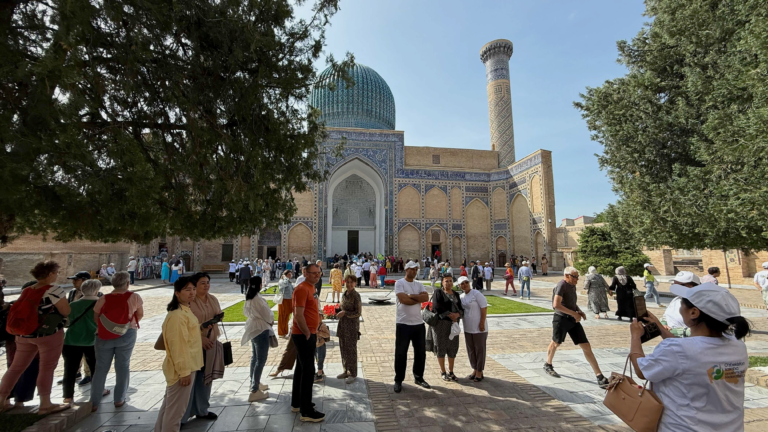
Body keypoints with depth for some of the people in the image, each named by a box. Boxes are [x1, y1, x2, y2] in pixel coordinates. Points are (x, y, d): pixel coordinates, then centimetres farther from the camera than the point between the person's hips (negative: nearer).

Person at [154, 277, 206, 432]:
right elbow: (178, 344, -24)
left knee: (170, 404, 24)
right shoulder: (177, 315, -24)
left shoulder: (185, 310, 8)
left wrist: (201, 328, 4)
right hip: (182, 368, -10)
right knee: (176, 408, 5)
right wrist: (184, 371, -21)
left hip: (187, 365, 10)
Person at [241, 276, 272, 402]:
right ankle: (255, 391, 2)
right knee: (261, 360, -2)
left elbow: (245, 312, 13)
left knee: (254, 357, 21)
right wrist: (271, 320, 2)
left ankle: (254, 383, 35)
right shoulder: (258, 299, -23)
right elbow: (267, 314, -18)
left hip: (253, 328, 10)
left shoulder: (248, 298, 3)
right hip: (261, 330, -10)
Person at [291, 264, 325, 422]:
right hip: (304, 335, -10)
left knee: (301, 368, 19)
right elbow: (299, 315, -24)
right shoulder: (302, 289, -19)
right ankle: (306, 411, 9)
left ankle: (296, 403, 34)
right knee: (308, 371, -3)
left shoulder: (311, 288, 11)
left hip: (308, 334, 10)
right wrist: (307, 334, -16)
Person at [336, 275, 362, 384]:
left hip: (352, 325, -7)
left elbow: (358, 313, -15)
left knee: (351, 349, 3)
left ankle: (353, 374, 18)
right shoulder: (344, 294, 7)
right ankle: (346, 371, 30)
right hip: (343, 324, 7)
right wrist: (339, 312, 5)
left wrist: (344, 313, -20)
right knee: (343, 349, 14)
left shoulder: (356, 295, -14)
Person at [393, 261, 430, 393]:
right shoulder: (399, 283, -8)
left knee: (421, 352, 16)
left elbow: (426, 297, -8)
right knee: (401, 353, 6)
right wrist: (419, 298, -10)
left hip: (419, 323, 6)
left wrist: (411, 295, -16)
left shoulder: (419, 284, 9)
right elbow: (403, 299, -22)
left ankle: (419, 377, 34)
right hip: (403, 324, -5)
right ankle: (398, 381, 21)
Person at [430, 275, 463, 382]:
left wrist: (457, 314, -14)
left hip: (453, 324, 5)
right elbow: (437, 307, -16)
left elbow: (461, 309, 7)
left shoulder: (456, 294, 12)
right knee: (441, 347, 5)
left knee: (453, 348, 9)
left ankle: (451, 371, 26)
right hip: (440, 323, -5)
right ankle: (443, 372, 21)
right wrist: (449, 315, -17)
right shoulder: (438, 292, -5)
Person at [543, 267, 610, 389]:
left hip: (573, 320, 7)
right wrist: (574, 313, -23)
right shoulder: (561, 285, -18)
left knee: (587, 347, 2)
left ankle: (599, 376, 8)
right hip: (561, 319, -7)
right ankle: (548, 365, 35)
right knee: (556, 343, 12)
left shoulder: (572, 286, 9)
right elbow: (556, 305, -28)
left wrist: (579, 311, 6)